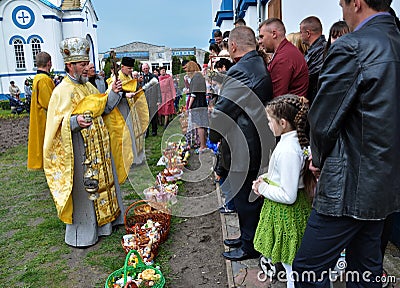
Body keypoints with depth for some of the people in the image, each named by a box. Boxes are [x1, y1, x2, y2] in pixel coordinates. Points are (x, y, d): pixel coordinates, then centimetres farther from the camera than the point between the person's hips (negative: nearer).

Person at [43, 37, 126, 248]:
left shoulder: (89, 87, 11)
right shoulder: (62, 91, -13)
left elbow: (104, 108, 16)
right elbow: (57, 125, -17)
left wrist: (114, 93, 2)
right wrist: (75, 121, -34)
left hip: (98, 147, 8)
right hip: (78, 150, -8)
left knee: (103, 182, 17)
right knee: (82, 190, 0)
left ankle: (103, 221, 35)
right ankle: (80, 234, 16)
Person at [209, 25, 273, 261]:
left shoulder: (239, 72, -20)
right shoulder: (263, 66, 10)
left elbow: (221, 112, -18)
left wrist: (213, 137, 1)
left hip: (244, 150, -9)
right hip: (262, 145, 10)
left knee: (245, 197, 5)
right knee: (251, 196, 21)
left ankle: (249, 247, 22)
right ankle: (247, 237, 38)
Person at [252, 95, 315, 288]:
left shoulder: (287, 151, -30)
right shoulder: (298, 141, -1)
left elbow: (288, 196, -27)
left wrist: (263, 188, -14)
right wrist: (266, 178, 3)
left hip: (286, 212, -9)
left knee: (290, 263, 9)